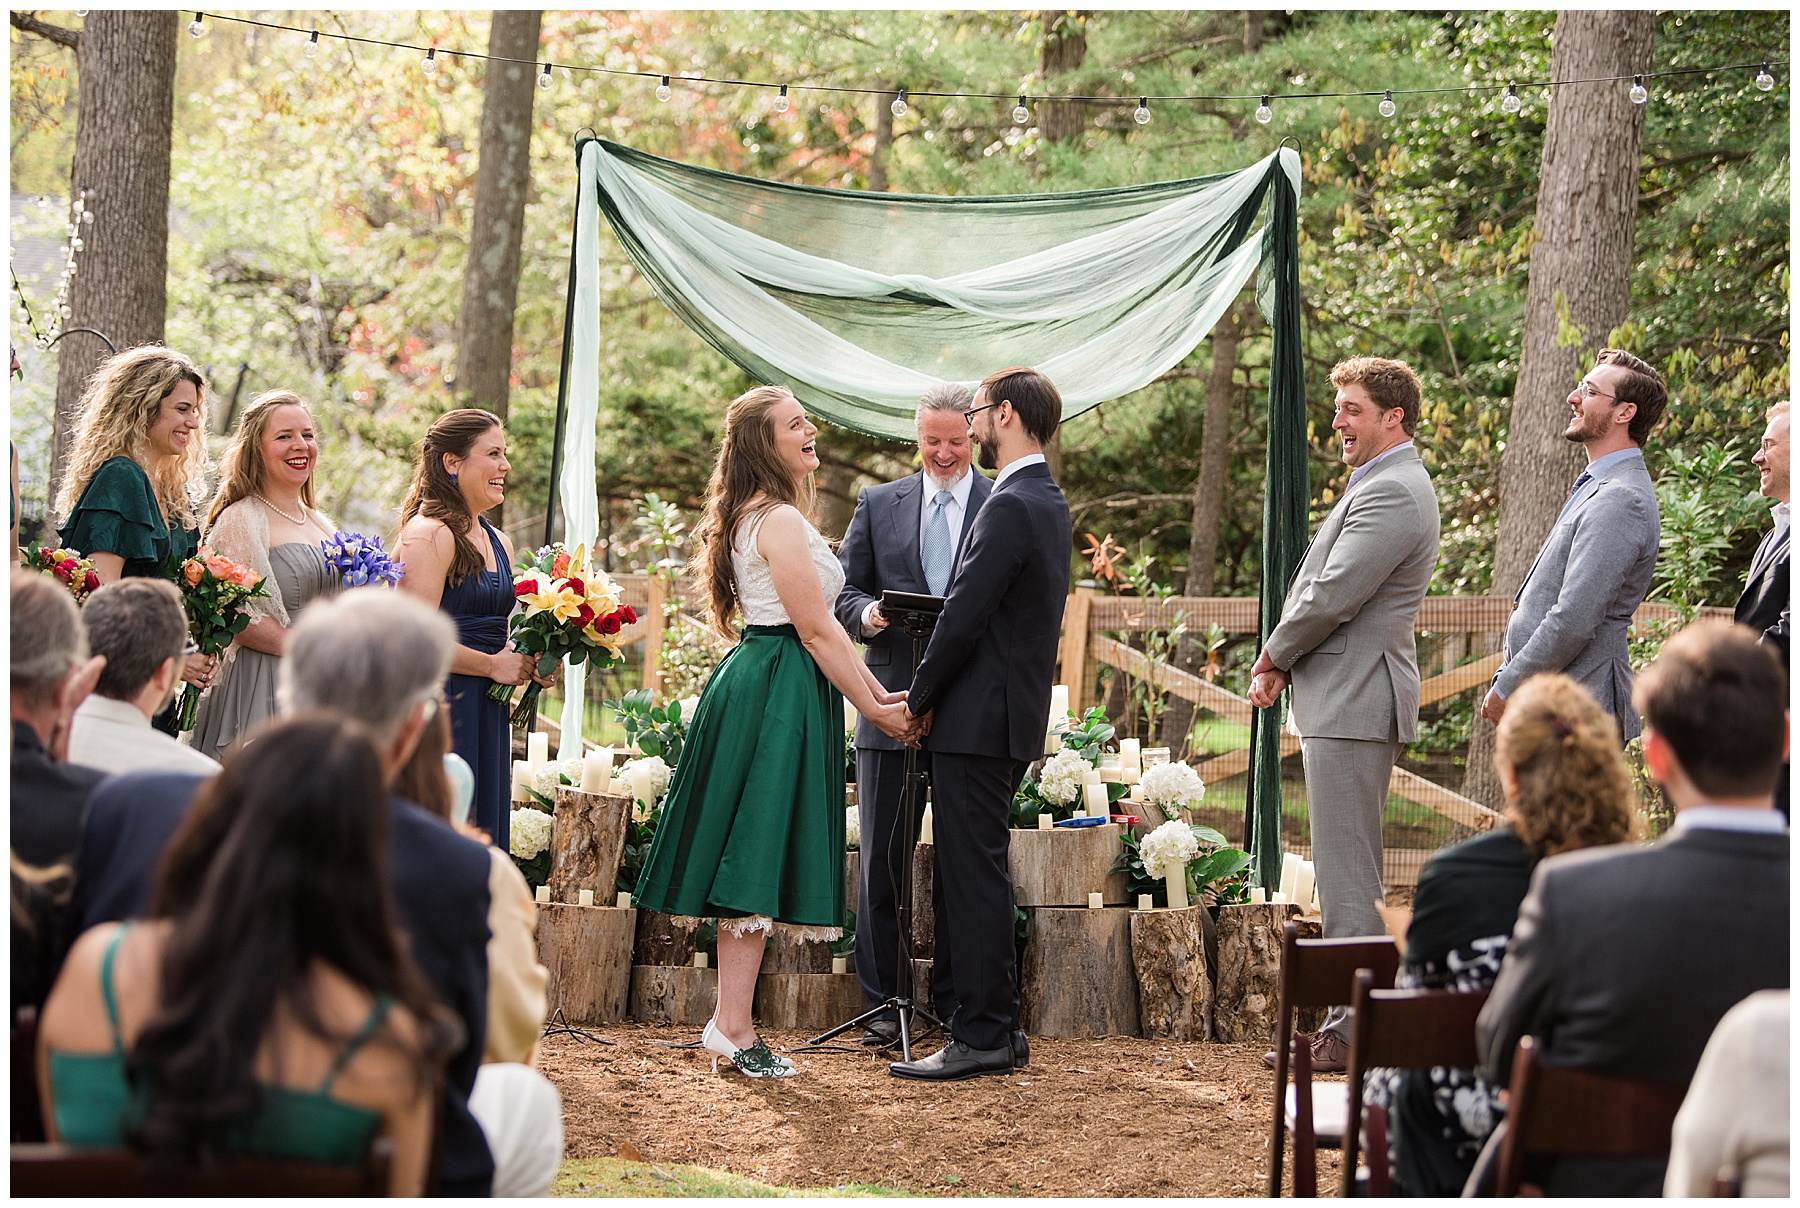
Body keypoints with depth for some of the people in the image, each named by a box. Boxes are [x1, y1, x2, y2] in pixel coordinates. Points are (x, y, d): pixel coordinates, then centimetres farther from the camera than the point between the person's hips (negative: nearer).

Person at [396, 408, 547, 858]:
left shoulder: (499, 543, 16)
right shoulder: (428, 534, -12)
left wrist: (528, 663, 6)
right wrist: (492, 665, -11)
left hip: (487, 717, 9)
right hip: (439, 707, -9)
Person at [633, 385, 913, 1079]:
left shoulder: (756, 517, 19)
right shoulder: (780, 521, -14)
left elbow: (817, 626, 18)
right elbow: (816, 630, -16)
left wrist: (875, 688, 13)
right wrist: (870, 706, -9)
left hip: (758, 683, 10)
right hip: (779, 692, -10)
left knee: (750, 857, 10)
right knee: (758, 850, -8)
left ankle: (730, 1023, 13)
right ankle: (732, 1026, -6)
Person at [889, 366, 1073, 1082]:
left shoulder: (1011, 507, -17)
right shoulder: (1050, 503, 16)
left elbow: (963, 617, -18)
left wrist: (921, 699, -6)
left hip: (978, 721, -10)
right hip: (1013, 718, 10)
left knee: (973, 876, -5)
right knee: (963, 874, 15)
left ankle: (983, 1037, -1)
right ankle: (990, 1026, 20)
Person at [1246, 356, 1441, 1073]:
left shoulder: (1392, 493, -16)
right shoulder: (1382, 485, 20)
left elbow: (1332, 596, -21)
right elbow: (1319, 586, 21)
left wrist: (1273, 654, -4)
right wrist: (1280, 665, 7)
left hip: (1353, 705, -11)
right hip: (1345, 701, 11)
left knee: (1347, 873, -8)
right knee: (1346, 871, 14)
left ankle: (1356, 1033, -5)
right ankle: (1348, 1021, 20)